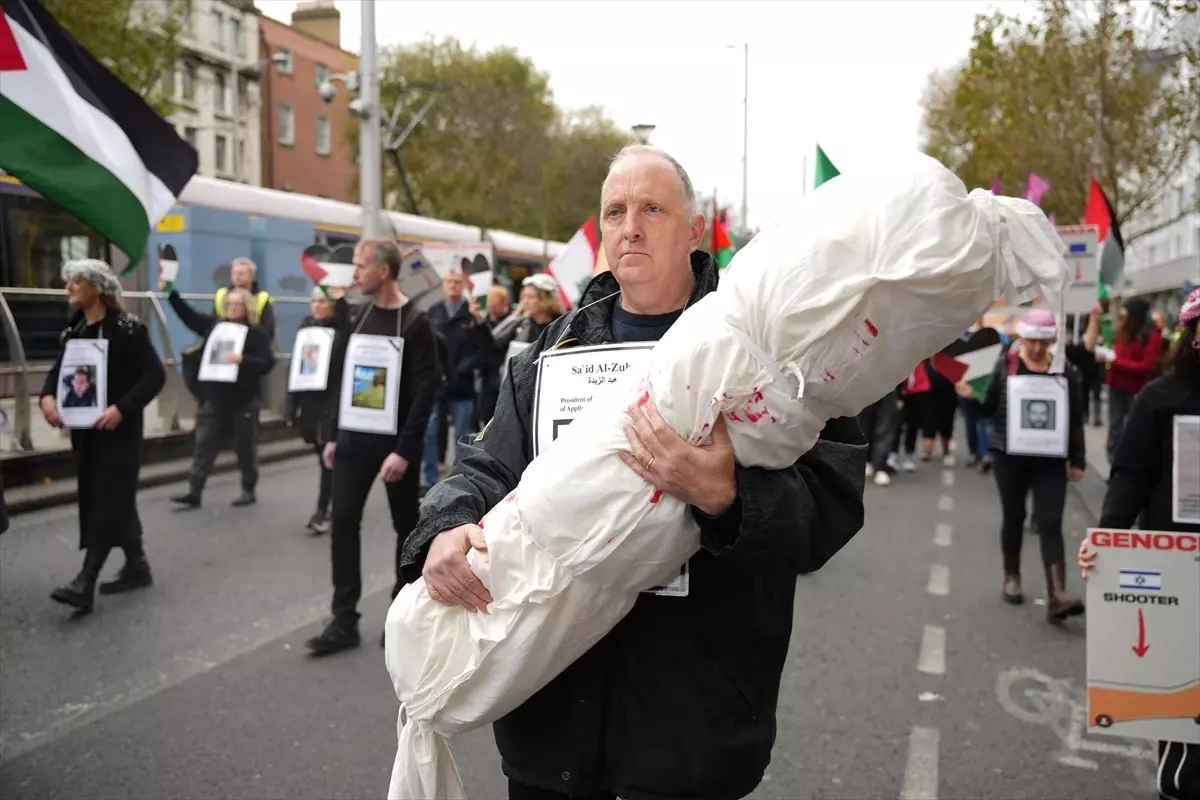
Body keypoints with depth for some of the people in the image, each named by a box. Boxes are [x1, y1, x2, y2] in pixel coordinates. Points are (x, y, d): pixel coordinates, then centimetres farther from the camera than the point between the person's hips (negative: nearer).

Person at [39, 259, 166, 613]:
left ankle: (85, 582, -11)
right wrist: (48, 397, -11)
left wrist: (122, 408, -25)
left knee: (108, 500, -8)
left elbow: (155, 375, -16)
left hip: (118, 429, -8)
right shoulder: (74, 330, 10)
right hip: (85, 428, 8)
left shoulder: (127, 328, -12)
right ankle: (137, 565, 25)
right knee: (96, 499, 13)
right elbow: (59, 370, 10)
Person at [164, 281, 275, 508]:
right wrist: (170, 292, 6)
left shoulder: (257, 333, -6)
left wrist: (242, 360, -27)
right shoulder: (214, 325, 8)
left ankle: (249, 491, 20)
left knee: (245, 447, 7)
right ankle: (194, 492, 3)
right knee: (203, 444, 1)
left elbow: (267, 363, -13)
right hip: (215, 398, 5)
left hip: (244, 400, -4)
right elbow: (188, 315, 13)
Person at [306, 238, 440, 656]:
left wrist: (405, 449, -20)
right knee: (344, 522, -1)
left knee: (405, 527, 8)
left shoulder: (415, 323, -10)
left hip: (395, 442, -5)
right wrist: (334, 434, 9)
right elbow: (342, 376, 12)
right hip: (355, 438, 5)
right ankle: (344, 621, 5)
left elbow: (424, 391, -15)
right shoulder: (356, 316, 7)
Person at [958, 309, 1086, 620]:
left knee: (1050, 524, -7)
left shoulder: (1065, 371, 0)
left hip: (1050, 459, 0)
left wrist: (1077, 460, 4)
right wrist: (970, 397, -19)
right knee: (1013, 517, 13)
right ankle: (1012, 578, 33)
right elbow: (989, 408, 2)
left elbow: (1075, 418, 5)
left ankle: (1056, 596, -13)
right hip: (1010, 456, 0)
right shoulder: (1005, 364, -3)